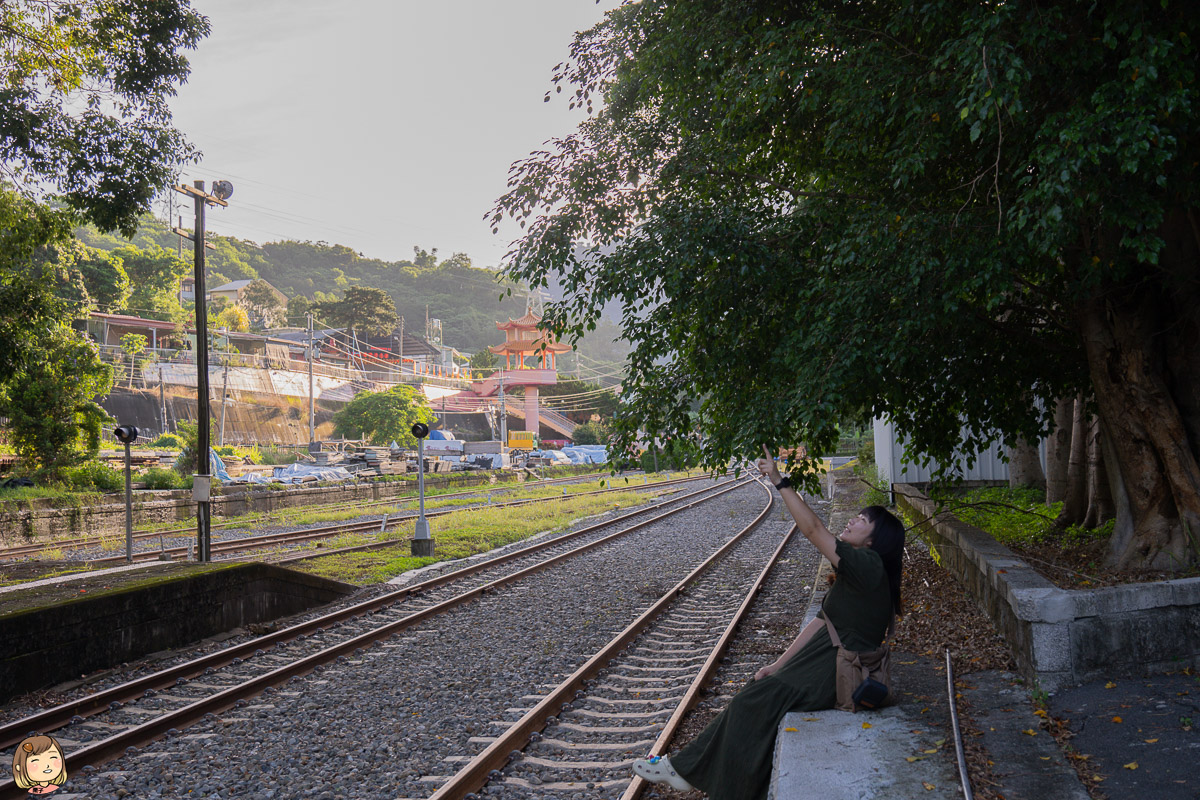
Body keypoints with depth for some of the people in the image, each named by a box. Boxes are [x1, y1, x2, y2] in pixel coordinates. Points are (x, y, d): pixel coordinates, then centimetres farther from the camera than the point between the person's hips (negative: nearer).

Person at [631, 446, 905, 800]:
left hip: (835, 677, -9)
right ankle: (688, 768, 8)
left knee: (753, 701, -12)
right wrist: (779, 665, 8)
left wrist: (780, 482, -24)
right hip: (827, 664, 9)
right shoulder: (857, 573, 13)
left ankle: (690, 769, 1)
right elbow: (820, 623, 12)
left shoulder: (868, 565, -18)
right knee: (753, 695, 4)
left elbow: (813, 530, -25)